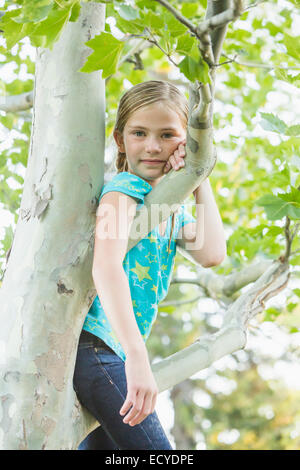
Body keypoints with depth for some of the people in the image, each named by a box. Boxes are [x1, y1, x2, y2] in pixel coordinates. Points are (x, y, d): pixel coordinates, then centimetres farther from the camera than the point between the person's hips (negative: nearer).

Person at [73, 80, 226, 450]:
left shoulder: (174, 209, 17)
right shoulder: (124, 188, -9)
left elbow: (210, 255, -2)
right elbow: (105, 265, -26)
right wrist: (137, 356, -36)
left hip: (114, 353, 9)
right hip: (93, 346, -9)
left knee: (103, 443, 17)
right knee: (153, 447, -12)